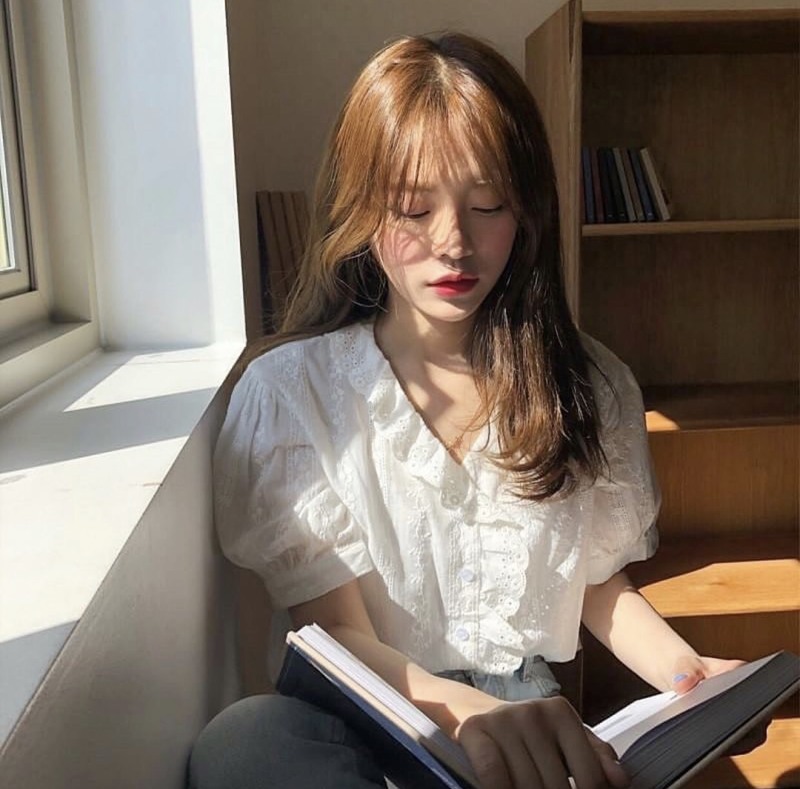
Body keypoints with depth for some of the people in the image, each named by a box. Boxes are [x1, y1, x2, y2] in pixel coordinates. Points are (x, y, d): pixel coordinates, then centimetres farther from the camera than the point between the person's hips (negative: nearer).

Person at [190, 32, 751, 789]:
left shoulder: (591, 385, 2)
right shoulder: (290, 389, -10)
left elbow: (602, 587, 12)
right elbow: (335, 632, -12)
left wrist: (686, 674, -10)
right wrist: (469, 714, -33)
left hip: (534, 728, 3)